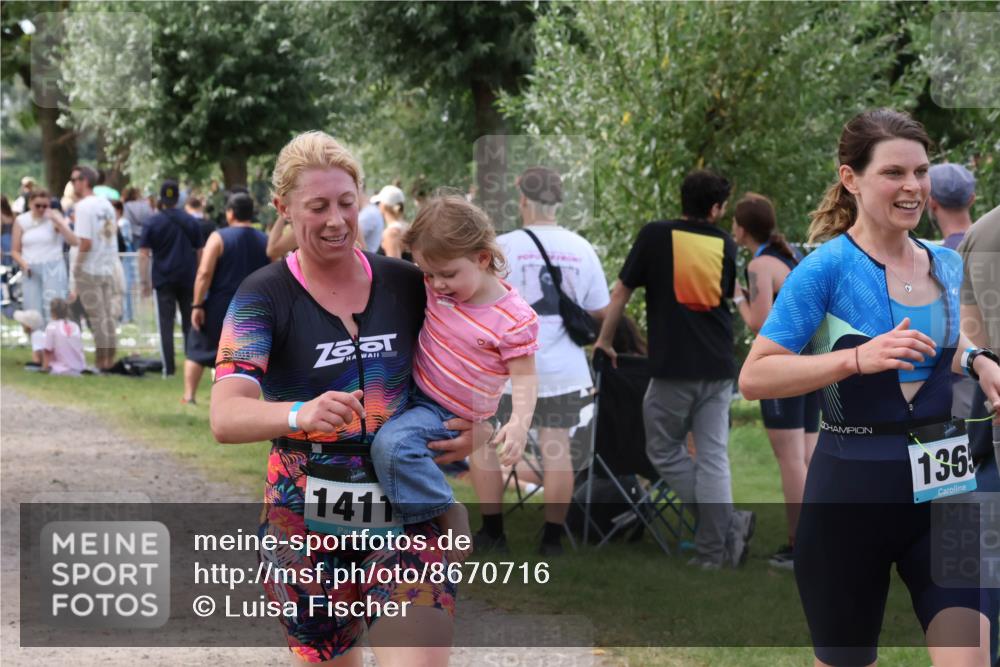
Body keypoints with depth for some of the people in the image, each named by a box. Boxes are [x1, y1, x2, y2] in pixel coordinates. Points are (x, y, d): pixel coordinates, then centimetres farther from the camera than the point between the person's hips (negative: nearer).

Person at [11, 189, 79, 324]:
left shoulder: (54, 217, 1)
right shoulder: (21, 221, 7)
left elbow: (74, 241, -11)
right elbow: (15, 250, 12)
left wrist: (56, 220, -16)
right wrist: (24, 264, -8)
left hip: (53, 268, -2)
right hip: (31, 272, 2)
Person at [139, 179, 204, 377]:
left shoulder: (152, 223, -2)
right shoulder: (191, 222, 4)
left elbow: (143, 255, -6)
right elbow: (200, 253, 8)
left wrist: (145, 281, -3)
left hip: (163, 279, -2)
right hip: (187, 279, 2)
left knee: (166, 325, 0)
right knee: (189, 323, 10)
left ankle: (169, 368, -4)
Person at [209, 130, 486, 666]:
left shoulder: (405, 283, 0)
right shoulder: (264, 296, -8)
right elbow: (225, 417, -22)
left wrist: (478, 424, -5)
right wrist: (300, 414, -42)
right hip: (307, 521, -1)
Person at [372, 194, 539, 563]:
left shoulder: (515, 319, -21)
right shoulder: (435, 287, -4)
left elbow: (524, 377, -16)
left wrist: (519, 422, -31)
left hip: (449, 414, -7)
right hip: (411, 391, 7)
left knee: (391, 444, -30)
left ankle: (449, 514, -17)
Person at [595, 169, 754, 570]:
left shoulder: (655, 237, -3)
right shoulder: (725, 245, 7)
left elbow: (621, 293, 2)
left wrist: (604, 342, 15)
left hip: (674, 367, -4)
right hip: (719, 368, 4)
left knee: (664, 451, 9)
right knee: (713, 457, 6)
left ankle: (729, 523, -1)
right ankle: (714, 549, 1)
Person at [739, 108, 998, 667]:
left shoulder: (947, 265, 7)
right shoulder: (827, 268, -12)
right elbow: (754, 377, -17)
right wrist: (859, 358, -26)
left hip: (941, 484, 5)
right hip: (853, 489, -4)